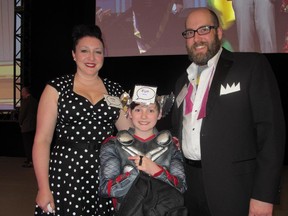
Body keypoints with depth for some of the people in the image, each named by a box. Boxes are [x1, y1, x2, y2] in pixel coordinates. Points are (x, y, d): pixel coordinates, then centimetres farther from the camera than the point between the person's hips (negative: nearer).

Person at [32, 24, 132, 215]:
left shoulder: (115, 91, 9)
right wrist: (43, 188, -9)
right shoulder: (56, 88, 0)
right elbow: (42, 140, -4)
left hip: (105, 178, 3)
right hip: (66, 175, -2)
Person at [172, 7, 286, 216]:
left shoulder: (251, 66, -5)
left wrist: (264, 194, -16)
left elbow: (271, 129, -11)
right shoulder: (183, 81, 14)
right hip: (190, 184, 6)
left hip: (234, 187, -5)